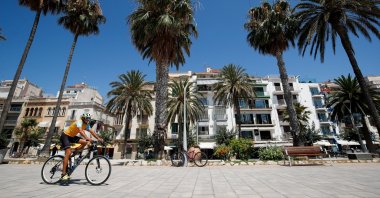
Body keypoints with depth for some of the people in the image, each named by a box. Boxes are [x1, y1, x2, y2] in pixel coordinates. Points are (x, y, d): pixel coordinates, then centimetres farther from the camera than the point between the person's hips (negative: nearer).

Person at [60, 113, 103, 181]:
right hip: (65, 135, -8)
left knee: (85, 142, -12)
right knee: (68, 153, -18)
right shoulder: (79, 122, -26)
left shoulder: (86, 125, -2)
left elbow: (92, 131, -5)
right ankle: (63, 173, -16)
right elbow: (81, 131, -42)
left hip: (72, 136, 8)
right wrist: (88, 138, -55)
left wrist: (99, 138, -16)